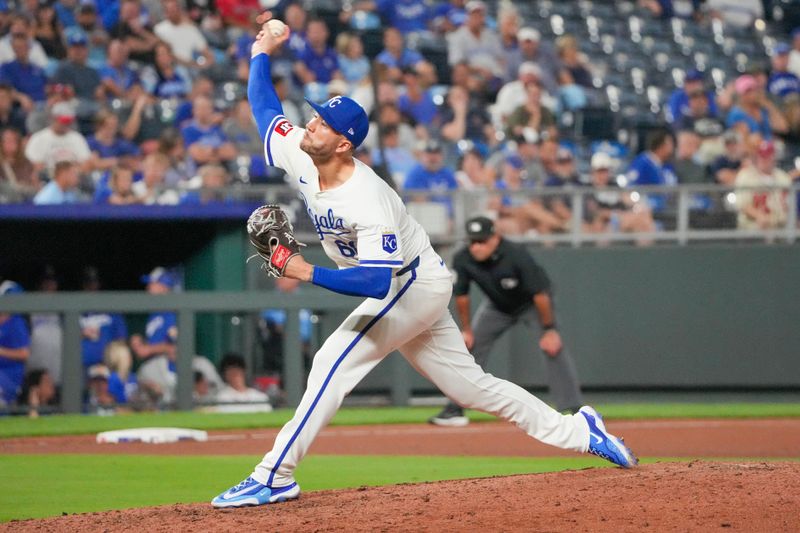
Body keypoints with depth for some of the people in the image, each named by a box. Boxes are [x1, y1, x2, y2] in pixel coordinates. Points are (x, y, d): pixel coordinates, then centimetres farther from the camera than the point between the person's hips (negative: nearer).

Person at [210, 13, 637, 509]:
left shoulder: (369, 201, -32)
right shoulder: (299, 157, -9)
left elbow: (377, 282, -38)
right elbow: (265, 106, 6)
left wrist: (309, 272, -40)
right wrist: (263, 52, -2)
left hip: (416, 286, -9)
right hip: (403, 290, 9)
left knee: (335, 362, -19)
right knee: (469, 384, 13)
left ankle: (274, 477, -18)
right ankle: (576, 431, 21)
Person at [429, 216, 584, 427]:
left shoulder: (516, 255, -37)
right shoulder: (463, 260, -25)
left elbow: (540, 293, -31)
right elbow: (461, 296, -8)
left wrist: (549, 329, -29)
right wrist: (466, 329, -4)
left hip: (531, 304, -5)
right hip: (497, 306, 5)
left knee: (553, 347, -22)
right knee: (470, 346, -1)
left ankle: (574, 408, -23)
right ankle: (455, 409, 8)